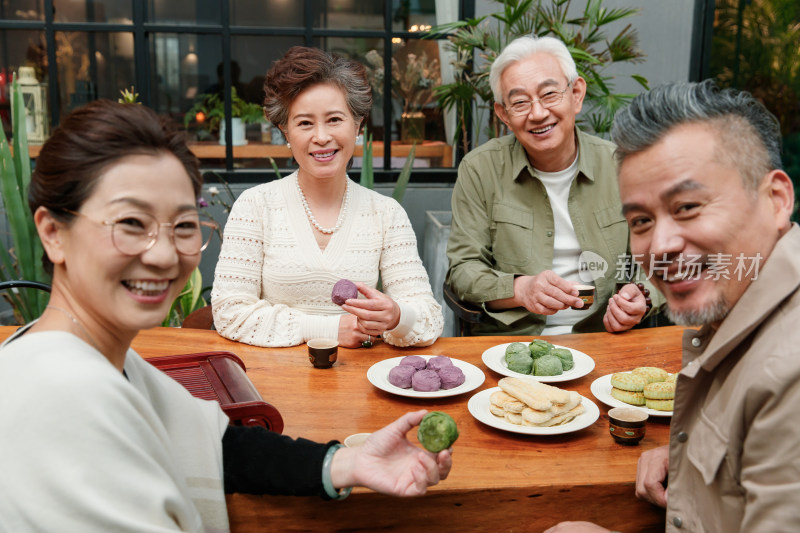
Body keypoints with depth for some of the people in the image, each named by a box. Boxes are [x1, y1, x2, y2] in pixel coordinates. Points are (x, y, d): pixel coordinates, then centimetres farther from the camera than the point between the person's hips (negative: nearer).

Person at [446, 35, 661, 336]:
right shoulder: (479, 169, 0)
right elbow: (462, 271, -2)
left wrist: (640, 298, -11)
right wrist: (520, 289, -21)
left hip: (602, 343, 4)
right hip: (506, 342, -3)